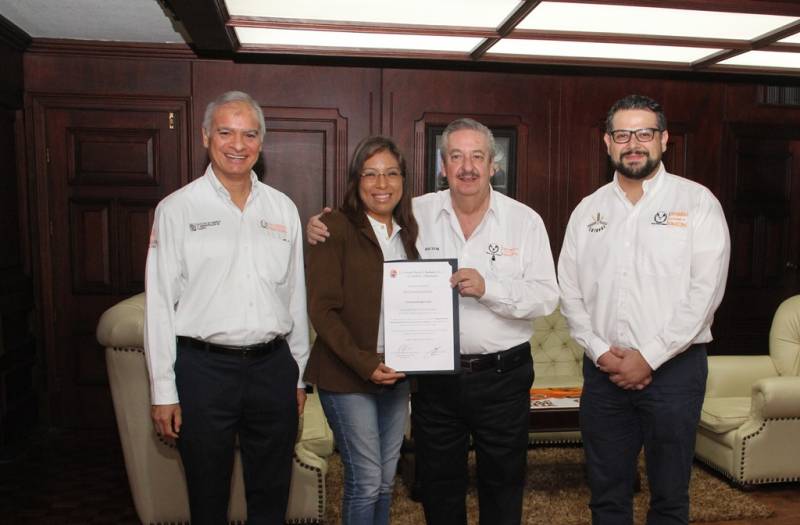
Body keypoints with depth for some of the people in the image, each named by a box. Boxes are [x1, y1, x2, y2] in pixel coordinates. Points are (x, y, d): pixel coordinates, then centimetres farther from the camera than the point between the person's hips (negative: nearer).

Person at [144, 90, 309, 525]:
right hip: (203, 367, -3)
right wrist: (163, 391, -5)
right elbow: (159, 303, -4)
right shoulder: (176, 209, -3)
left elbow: (295, 295, 10)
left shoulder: (283, 209, 7)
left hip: (273, 366, 3)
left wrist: (298, 375, 11)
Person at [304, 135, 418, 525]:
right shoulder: (337, 227, -9)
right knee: (366, 481, 0)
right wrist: (365, 364, -19)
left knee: (386, 479, 15)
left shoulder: (407, 233, 10)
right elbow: (322, 309, -13)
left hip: (396, 375, 6)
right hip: (347, 376, -6)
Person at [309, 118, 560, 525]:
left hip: (503, 375, 0)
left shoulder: (525, 221, -2)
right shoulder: (416, 214, 0)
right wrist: (322, 229, -6)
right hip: (434, 376, 1)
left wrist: (488, 288, -22)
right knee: (438, 484, 17)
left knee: (503, 484, 17)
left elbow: (546, 296, -9)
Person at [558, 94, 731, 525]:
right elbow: (570, 292, 6)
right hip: (603, 370, 3)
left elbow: (704, 292, -10)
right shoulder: (588, 210, 8)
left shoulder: (697, 202, -3)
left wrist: (648, 357, -13)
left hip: (673, 368, -3)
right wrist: (600, 351, -7)